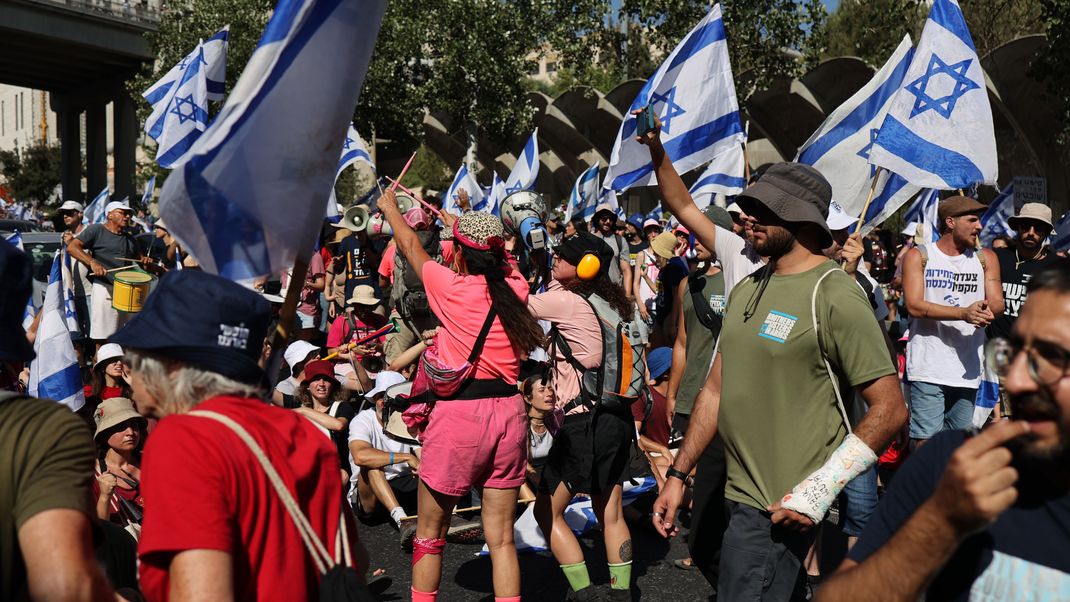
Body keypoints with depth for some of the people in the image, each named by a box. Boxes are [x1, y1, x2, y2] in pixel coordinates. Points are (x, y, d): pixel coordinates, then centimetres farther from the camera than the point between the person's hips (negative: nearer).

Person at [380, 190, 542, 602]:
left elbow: (410, 246, 13)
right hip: (509, 410, 4)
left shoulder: (452, 287, -5)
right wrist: (455, 222, 41)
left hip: (459, 411, -4)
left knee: (429, 534, 11)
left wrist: (390, 208, 32)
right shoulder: (516, 288, 5)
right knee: (501, 537, 9)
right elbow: (494, 257, 27)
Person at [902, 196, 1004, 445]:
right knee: (926, 442, -11)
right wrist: (964, 313, -21)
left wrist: (987, 311, -19)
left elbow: (998, 303, 6)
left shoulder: (985, 258, 15)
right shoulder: (918, 256, 2)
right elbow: (914, 306, -10)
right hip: (928, 368, -4)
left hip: (968, 368, 4)